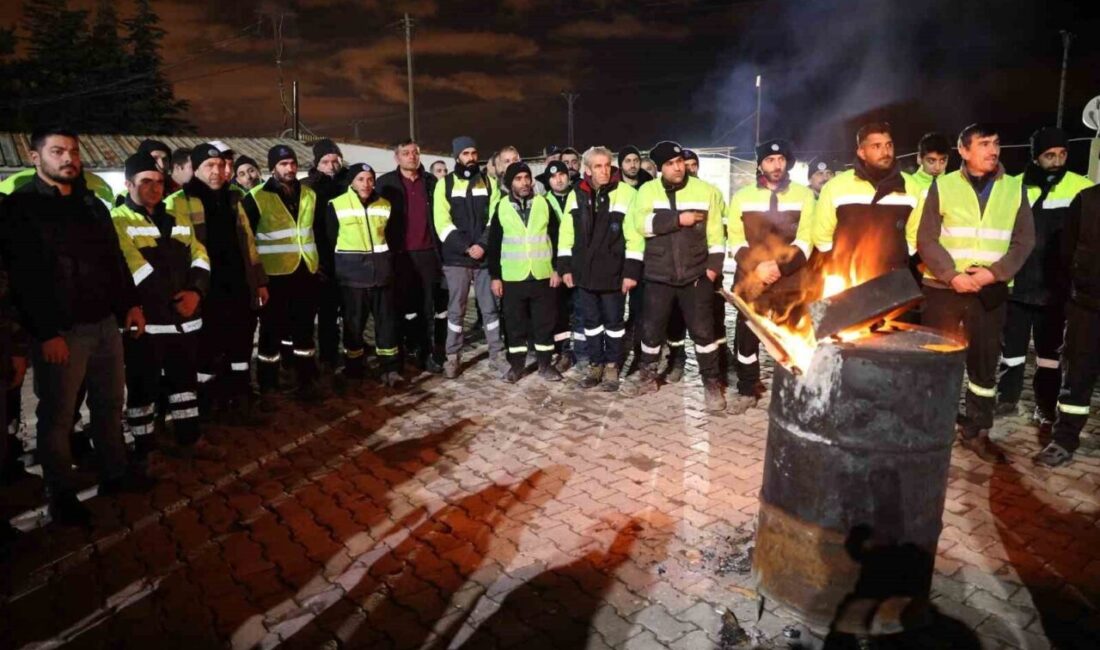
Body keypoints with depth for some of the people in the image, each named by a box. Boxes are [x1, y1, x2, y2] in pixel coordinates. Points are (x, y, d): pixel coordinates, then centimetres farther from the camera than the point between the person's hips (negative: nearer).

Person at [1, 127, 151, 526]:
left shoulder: (93, 205, 14)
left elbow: (115, 260, 20)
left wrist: (130, 304, 10)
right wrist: (46, 334, -18)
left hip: (105, 324, 6)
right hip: (61, 332, -6)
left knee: (110, 404, 16)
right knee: (57, 415, 6)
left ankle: (115, 473, 32)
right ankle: (61, 495, 20)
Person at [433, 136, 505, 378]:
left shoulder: (489, 182, 8)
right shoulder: (445, 184, 3)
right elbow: (442, 223, -5)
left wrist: (482, 245, -13)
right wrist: (466, 247, -13)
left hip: (485, 256, 1)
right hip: (456, 258, -1)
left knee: (490, 308, 5)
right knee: (456, 310, 5)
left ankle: (497, 355, 13)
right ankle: (452, 357, 15)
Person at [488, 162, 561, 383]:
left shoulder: (543, 204, 3)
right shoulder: (501, 207, 2)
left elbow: (556, 238, 5)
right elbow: (494, 244, 4)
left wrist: (557, 269, -2)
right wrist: (495, 276, 0)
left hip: (542, 275, 0)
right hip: (512, 277, 0)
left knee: (544, 321, 6)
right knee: (514, 323, 7)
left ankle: (545, 364, 17)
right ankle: (516, 364, 19)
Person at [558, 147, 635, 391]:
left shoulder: (626, 193, -7)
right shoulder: (577, 194, 6)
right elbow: (566, 233, 10)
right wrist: (565, 267, 5)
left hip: (613, 272, -4)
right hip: (584, 272, 4)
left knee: (614, 321, 7)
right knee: (590, 321, 13)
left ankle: (612, 366, 20)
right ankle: (595, 364, 26)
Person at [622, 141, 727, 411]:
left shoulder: (704, 190, 1)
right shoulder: (647, 191, 1)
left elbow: (715, 231, 2)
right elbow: (640, 225, -13)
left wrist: (714, 264, -6)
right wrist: (679, 219, -17)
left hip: (696, 276, -1)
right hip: (658, 277, 1)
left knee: (703, 330, 1)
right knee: (652, 328, 11)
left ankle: (712, 384, 15)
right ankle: (648, 375, 32)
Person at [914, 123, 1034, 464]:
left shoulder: (1015, 188, 8)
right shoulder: (942, 186, 2)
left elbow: (1025, 240, 5)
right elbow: (926, 239, -4)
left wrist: (994, 272, -11)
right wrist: (953, 275, -15)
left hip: (991, 291, 2)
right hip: (943, 287, -2)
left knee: (984, 362, 7)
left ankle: (976, 430, 20)